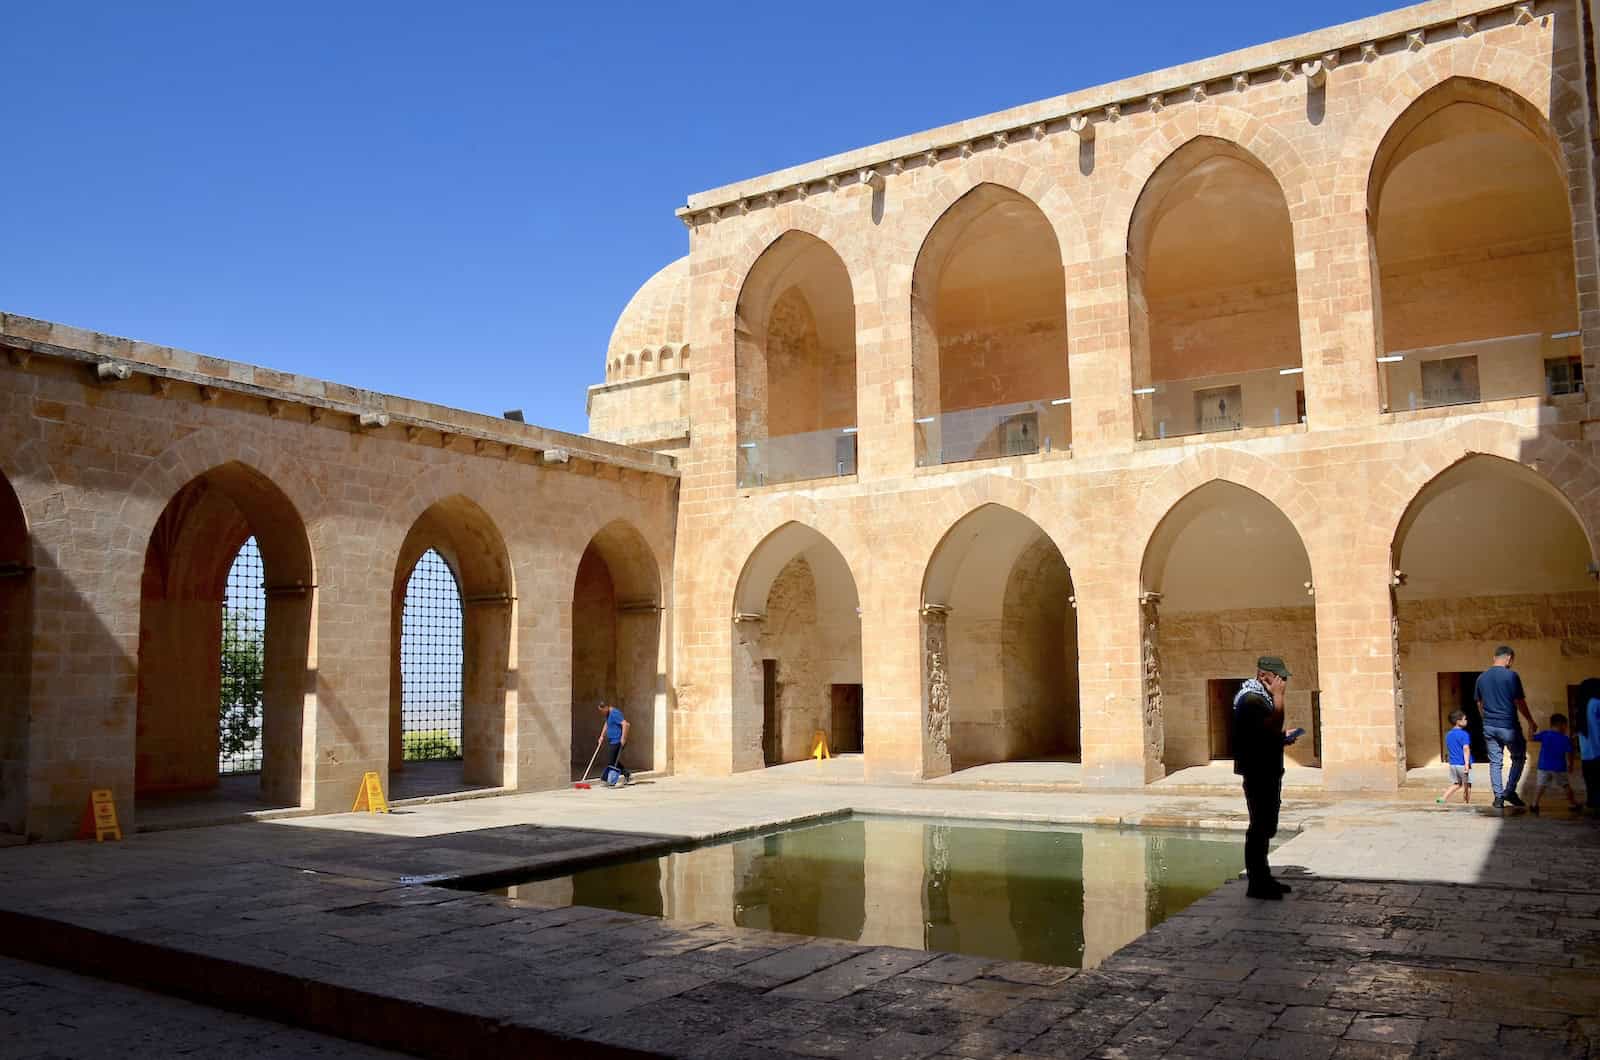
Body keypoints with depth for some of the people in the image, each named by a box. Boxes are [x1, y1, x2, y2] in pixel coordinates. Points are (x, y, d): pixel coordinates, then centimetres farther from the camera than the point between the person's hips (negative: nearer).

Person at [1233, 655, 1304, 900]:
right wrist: (1278, 698, -25)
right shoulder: (1252, 699, -17)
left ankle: (1264, 878, 24)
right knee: (1260, 827, -7)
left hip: (1267, 772, 11)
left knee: (1265, 826, 15)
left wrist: (1283, 738, 11)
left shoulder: (1260, 697, 17)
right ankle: (1256, 884, -2)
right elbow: (1272, 728, -31)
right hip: (1258, 772, -11)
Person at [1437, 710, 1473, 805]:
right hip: (1463, 764, -7)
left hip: (1453, 764, 7)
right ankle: (1468, 801, 13)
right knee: (1467, 784, 7)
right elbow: (1466, 749, -20)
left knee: (1456, 783, 15)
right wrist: (1467, 763, -24)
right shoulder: (1464, 734, -12)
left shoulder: (1448, 735, 10)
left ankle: (1443, 798, 3)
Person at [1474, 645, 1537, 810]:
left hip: (1489, 727, 5)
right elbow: (1520, 702, -10)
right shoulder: (1511, 676, -10)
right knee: (1519, 758, 13)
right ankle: (1510, 791, 4)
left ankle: (1498, 797, 7)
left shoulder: (1482, 677, 7)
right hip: (1508, 726, -5)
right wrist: (1531, 722, 1)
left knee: (1495, 762, 9)